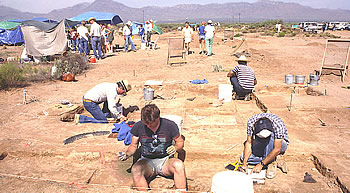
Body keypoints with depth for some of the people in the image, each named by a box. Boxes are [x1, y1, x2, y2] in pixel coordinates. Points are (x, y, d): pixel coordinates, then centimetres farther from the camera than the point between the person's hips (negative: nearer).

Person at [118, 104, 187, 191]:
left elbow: (180, 142, 7)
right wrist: (127, 154, -9)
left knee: (179, 165, -35)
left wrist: (175, 148, -15)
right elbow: (133, 145, 11)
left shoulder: (170, 125, -6)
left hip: (165, 161, -1)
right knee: (135, 170, -34)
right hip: (146, 161, 1)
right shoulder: (138, 126, -2)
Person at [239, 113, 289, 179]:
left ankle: (271, 164, -20)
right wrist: (244, 163, -32)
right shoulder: (251, 122, -26)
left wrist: (261, 164, -35)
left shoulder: (278, 124, -35)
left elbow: (277, 149, -34)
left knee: (270, 136, -36)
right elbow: (249, 143, -22)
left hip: (280, 143, -4)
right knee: (243, 157, -17)